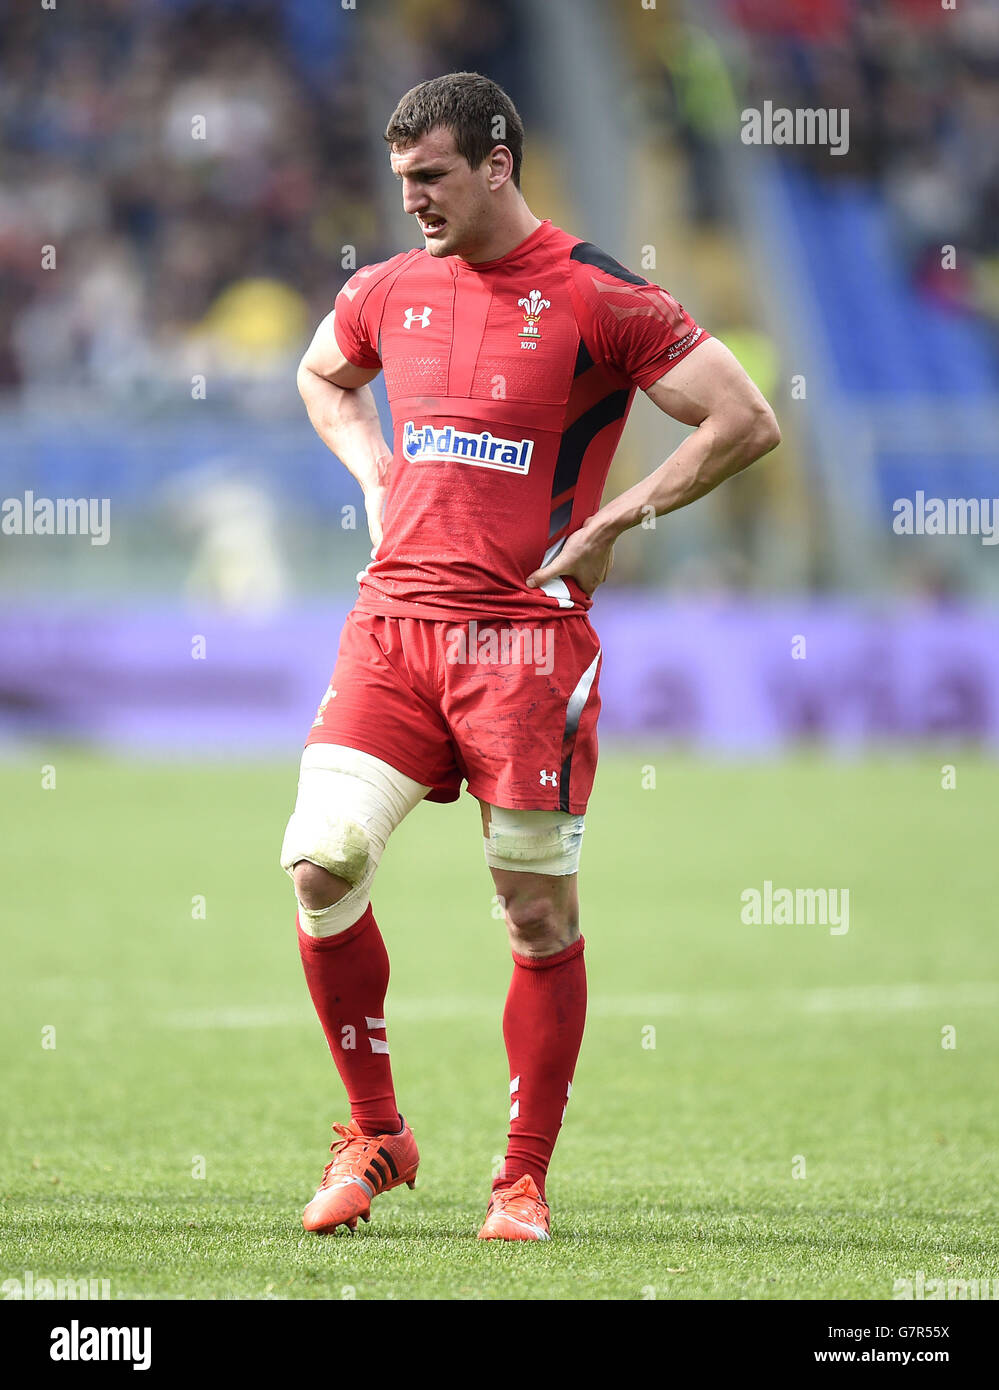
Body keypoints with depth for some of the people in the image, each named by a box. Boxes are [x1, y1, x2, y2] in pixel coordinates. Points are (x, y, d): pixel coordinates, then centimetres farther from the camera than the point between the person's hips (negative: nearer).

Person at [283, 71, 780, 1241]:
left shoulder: (599, 299, -5)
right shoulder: (387, 292, 11)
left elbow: (746, 423, -5)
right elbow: (321, 377, 34)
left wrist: (613, 523, -7)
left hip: (525, 631, -4)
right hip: (394, 614, 4)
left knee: (539, 910, -1)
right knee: (320, 860, -9)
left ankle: (523, 1182, 11)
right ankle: (374, 1135, 7)